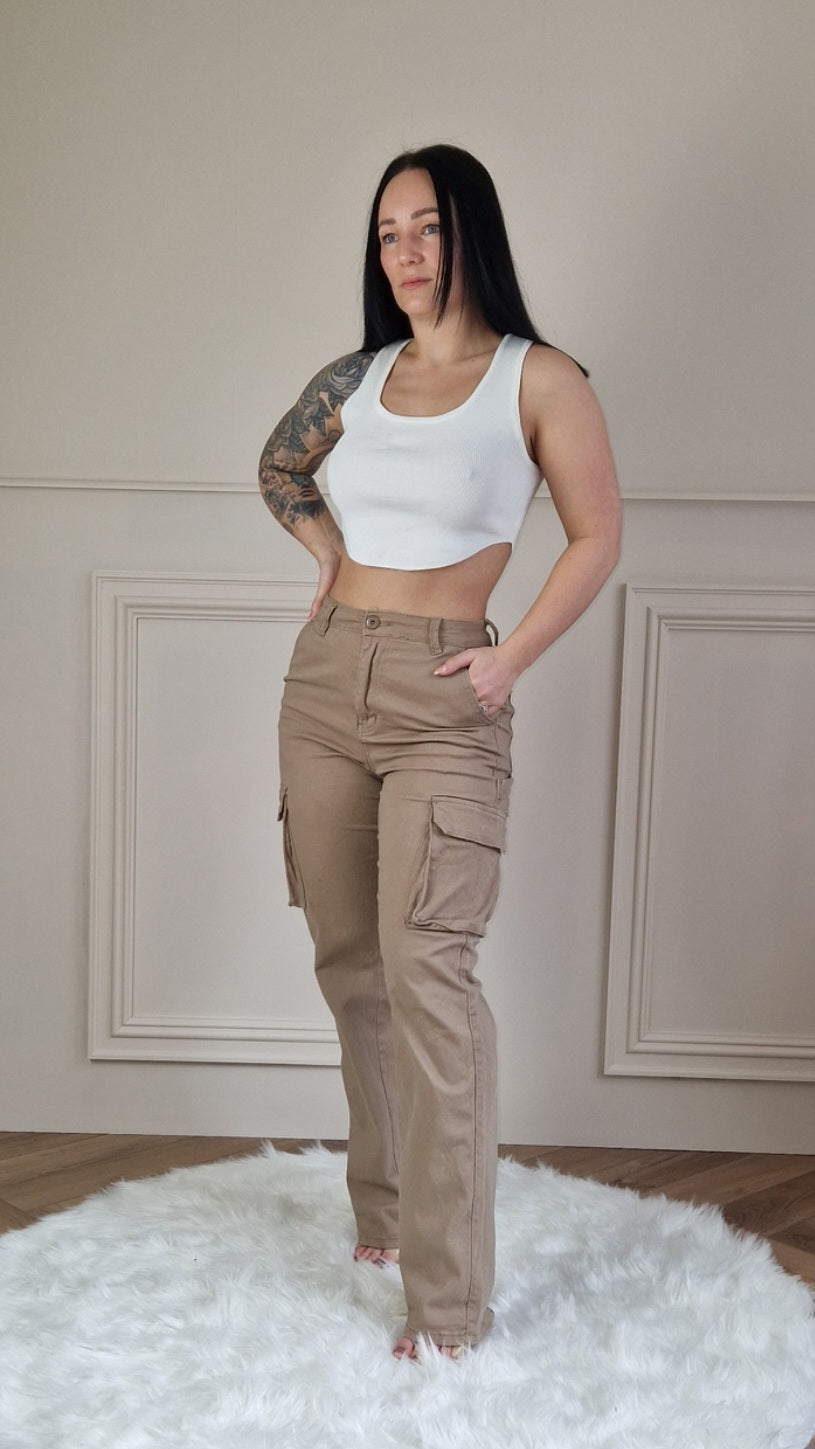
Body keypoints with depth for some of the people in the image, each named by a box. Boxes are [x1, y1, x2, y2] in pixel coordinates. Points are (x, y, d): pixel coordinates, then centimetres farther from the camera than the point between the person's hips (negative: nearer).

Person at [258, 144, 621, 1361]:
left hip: (443, 698, -5)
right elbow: (280, 466, 28)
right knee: (348, 962, 11)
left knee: (425, 972, -12)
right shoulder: (361, 376, 9)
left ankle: (450, 1294, -3)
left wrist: (512, 659, -8)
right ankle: (388, 1207, 30)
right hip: (327, 680, 6)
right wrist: (331, 557, 13)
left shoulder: (539, 380, -4)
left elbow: (597, 537, 0)